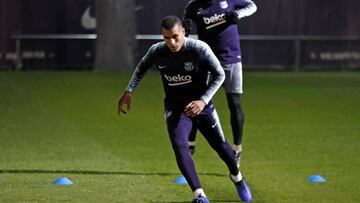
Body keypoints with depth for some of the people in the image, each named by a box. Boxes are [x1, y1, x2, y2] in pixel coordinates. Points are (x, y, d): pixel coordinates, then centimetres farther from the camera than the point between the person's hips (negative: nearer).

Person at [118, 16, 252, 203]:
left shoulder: (199, 49, -23)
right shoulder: (157, 52, -14)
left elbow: (219, 75, -14)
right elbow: (142, 67, 9)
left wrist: (203, 101, -23)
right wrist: (129, 91, 4)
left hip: (201, 105, -1)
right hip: (175, 108, 1)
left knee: (220, 145, 11)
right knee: (179, 148, -21)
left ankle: (237, 178, 41)